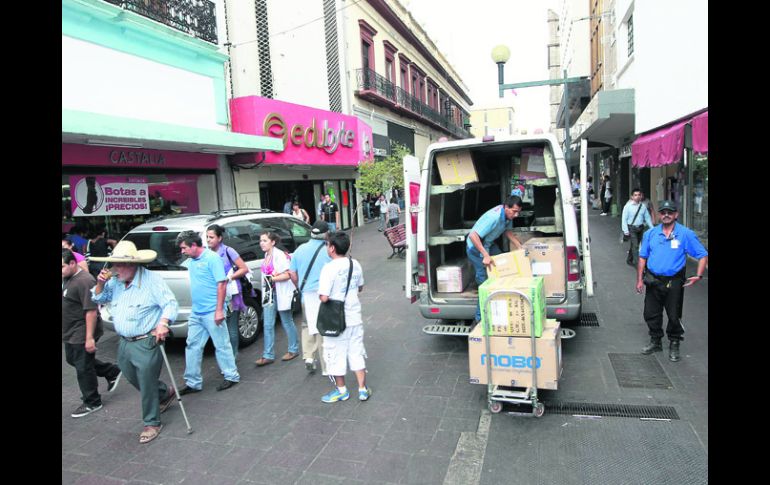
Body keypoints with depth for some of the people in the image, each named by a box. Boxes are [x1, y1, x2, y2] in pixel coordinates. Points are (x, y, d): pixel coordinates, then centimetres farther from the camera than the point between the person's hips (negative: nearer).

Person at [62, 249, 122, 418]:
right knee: (73, 360, 22)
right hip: (70, 332, 10)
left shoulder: (84, 281, -25)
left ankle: (91, 403, 20)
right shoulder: (66, 278, 6)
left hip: (82, 334, -10)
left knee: (83, 368, 3)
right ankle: (112, 372, 34)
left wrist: (90, 338, -25)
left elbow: (91, 311, -26)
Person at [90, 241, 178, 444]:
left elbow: (171, 304, -18)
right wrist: (100, 283, -1)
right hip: (124, 343, 8)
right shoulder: (116, 282, 7)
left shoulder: (152, 280, -16)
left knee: (147, 385, 2)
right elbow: (98, 299, 19)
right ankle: (165, 393, 45)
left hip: (146, 344, -8)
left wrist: (163, 323, -36)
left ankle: (152, 423, 19)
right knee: (134, 380, 21)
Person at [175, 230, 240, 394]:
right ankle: (193, 383, 21)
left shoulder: (212, 258, -14)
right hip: (196, 313, 8)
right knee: (192, 346, 11)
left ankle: (232, 376, 19)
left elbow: (222, 284, -18)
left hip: (212, 312, -8)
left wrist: (219, 310, -20)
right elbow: (182, 265, 35)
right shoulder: (190, 261, 10)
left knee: (222, 345, 4)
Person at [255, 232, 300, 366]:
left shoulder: (279, 255, -14)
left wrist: (272, 278, -21)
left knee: (287, 322, 7)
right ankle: (268, 355, 8)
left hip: (281, 293, -7)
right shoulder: (266, 256, 10)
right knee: (268, 325, 3)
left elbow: (287, 275, -17)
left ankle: (293, 350, 24)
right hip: (269, 294, 7)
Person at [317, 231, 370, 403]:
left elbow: (324, 297, -24)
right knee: (357, 352, 15)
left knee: (336, 355, 11)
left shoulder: (329, 268, -21)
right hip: (354, 317, 6)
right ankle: (363, 389, 22)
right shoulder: (355, 264, 1)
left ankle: (341, 390, 25)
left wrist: (320, 294, -4)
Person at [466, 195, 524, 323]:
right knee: (486, 281, -9)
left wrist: (520, 247, 1)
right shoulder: (494, 217, -35)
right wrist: (486, 255, -40)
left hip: (489, 244, 9)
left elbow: (508, 231, 9)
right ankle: (481, 317, 2)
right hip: (476, 248, -9)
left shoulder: (508, 214, -8)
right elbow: (473, 236, -39)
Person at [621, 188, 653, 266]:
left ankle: (629, 260, 36)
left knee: (634, 245, 17)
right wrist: (626, 231, -14)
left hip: (640, 228, 5)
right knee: (635, 246, -11)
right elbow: (624, 219, -9)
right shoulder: (628, 206, -9)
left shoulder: (643, 206, 3)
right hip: (632, 228, -5)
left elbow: (647, 218, 8)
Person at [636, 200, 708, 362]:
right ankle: (655, 341, 30)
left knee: (674, 316, 6)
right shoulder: (650, 234, 4)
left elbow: (703, 255, -2)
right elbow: (642, 258, 8)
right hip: (653, 281, 3)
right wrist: (639, 279, 4)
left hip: (674, 282, -3)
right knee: (651, 314, 10)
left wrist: (698, 276, -12)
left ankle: (674, 345, 25)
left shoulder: (686, 234, -5)